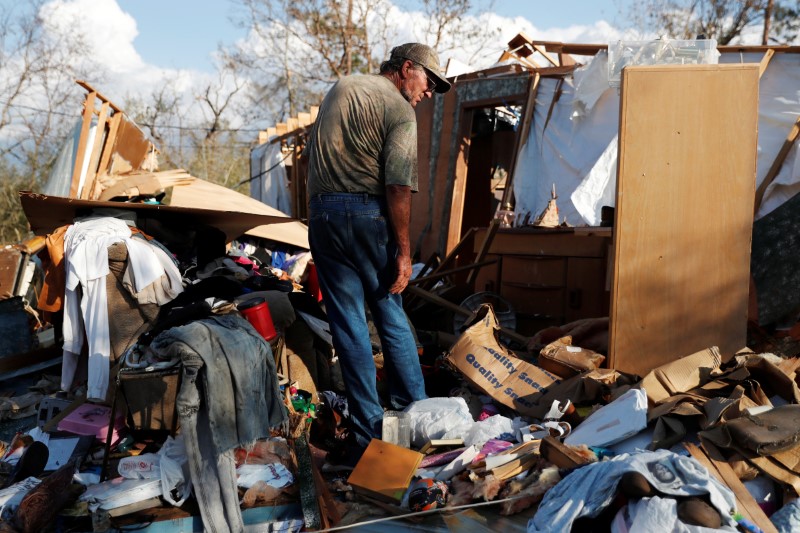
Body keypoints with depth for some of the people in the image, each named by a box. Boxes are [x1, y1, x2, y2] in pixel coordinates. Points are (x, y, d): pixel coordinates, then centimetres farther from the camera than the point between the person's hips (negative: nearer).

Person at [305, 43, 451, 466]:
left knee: (348, 325, 4)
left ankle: (369, 435, 4)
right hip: (368, 214, -4)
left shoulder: (340, 87, 17)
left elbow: (312, 153, 22)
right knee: (392, 318, 11)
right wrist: (404, 250, -12)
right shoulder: (400, 110, -4)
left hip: (321, 213, 4)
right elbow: (398, 187, -14)